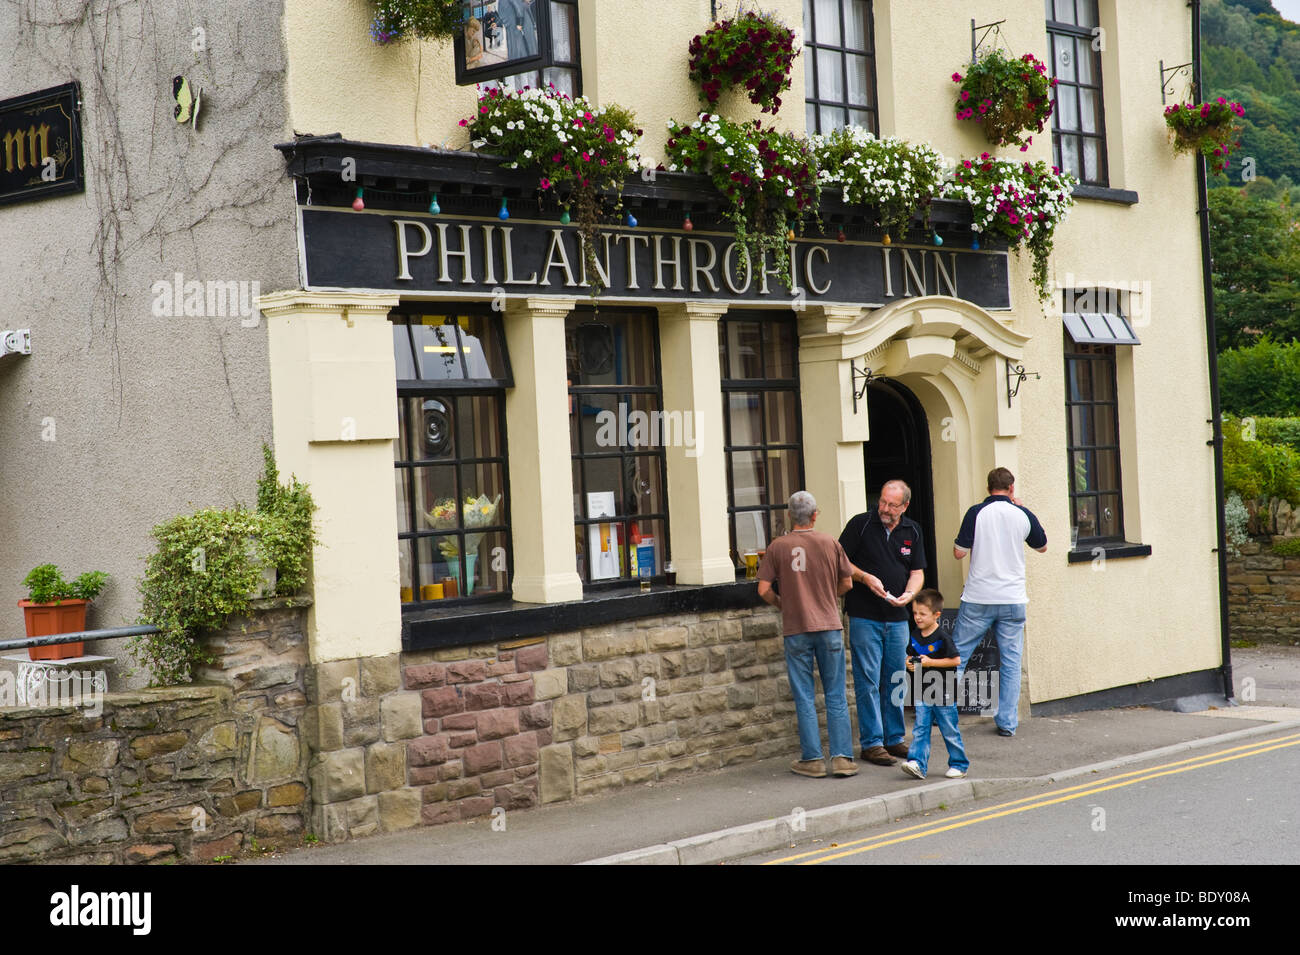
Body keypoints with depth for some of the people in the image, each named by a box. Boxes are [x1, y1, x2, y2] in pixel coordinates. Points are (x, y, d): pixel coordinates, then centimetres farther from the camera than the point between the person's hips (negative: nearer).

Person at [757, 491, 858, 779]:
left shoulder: (777, 546, -3)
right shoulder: (829, 543, 0)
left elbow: (763, 589, -5)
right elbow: (846, 583, 7)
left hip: (796, 630, -1)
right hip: (829, 626, 1)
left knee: (804, 698, 5)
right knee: (836, 696, 7)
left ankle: (812, 760, 7)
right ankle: (842, 758, 3)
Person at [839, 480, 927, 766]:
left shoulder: (912, 531, 8)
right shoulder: (860, 524, -5)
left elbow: (917, 571, 9)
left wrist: (909, 594, -10)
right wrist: (865, 577, -16)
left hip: (897, 617, 4)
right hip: (864, 616, -4)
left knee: (896, 680, 10)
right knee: (868, 681, -4)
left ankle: (895, 739, 20)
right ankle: (871, 743, 1)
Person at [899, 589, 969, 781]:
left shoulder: (942, 638, -12)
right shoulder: (915, 637, 7)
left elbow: (956, 660, -15)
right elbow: (910, 656, 21)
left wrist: (930, 662, -19)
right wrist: (910, 664, -3)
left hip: (944, 693, -5)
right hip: (922, 693, 5)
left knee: (950, 732, 5)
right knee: (920, 730, -4)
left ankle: (959, 764, 18)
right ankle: (917, 764, -9)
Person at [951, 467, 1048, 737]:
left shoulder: (977, 513, -7)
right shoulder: (1023, 515, 0)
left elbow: (959, 552, -5)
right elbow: (1042, 547, 18)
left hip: (978, 599, -1)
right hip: (1013, 599, 1)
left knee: (957, 655, 9)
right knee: (1011, 662, 7)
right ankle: (1007, 722, 5)